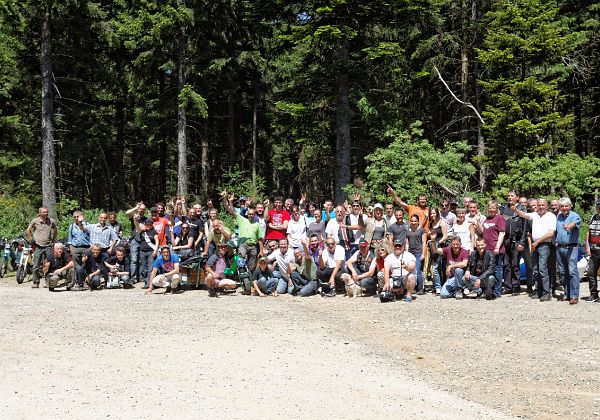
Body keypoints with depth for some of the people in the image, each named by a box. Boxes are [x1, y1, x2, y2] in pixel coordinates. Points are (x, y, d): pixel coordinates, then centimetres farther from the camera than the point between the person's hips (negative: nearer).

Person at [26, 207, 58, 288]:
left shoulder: (51, 221, 4)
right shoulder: (35, 221, -1)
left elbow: (55, 230, 21)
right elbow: (28, 230, 14)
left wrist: (53, 239, 13)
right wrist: (32, 239, 7)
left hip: (48, 246, 1)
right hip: (38, 246, -1)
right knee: (36, 266, 0)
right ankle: (35, 282, 8)